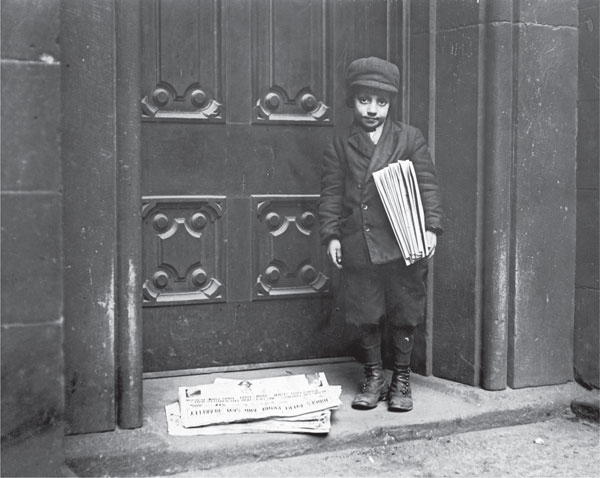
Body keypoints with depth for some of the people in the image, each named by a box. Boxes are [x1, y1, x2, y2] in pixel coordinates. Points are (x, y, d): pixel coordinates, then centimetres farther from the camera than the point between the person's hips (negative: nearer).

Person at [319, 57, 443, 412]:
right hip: (358, 247, 1)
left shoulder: (410, 139, 7)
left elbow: (428, 186, 3)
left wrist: (431, 227, -7)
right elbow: (332, 193, 8)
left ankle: (402, 380, 21)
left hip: (404, 246, -1)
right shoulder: (340, 146, 10)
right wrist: (331, 235, -1)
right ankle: (374, 378, 23)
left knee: (404, 316, 6)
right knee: (366, 316, 8)